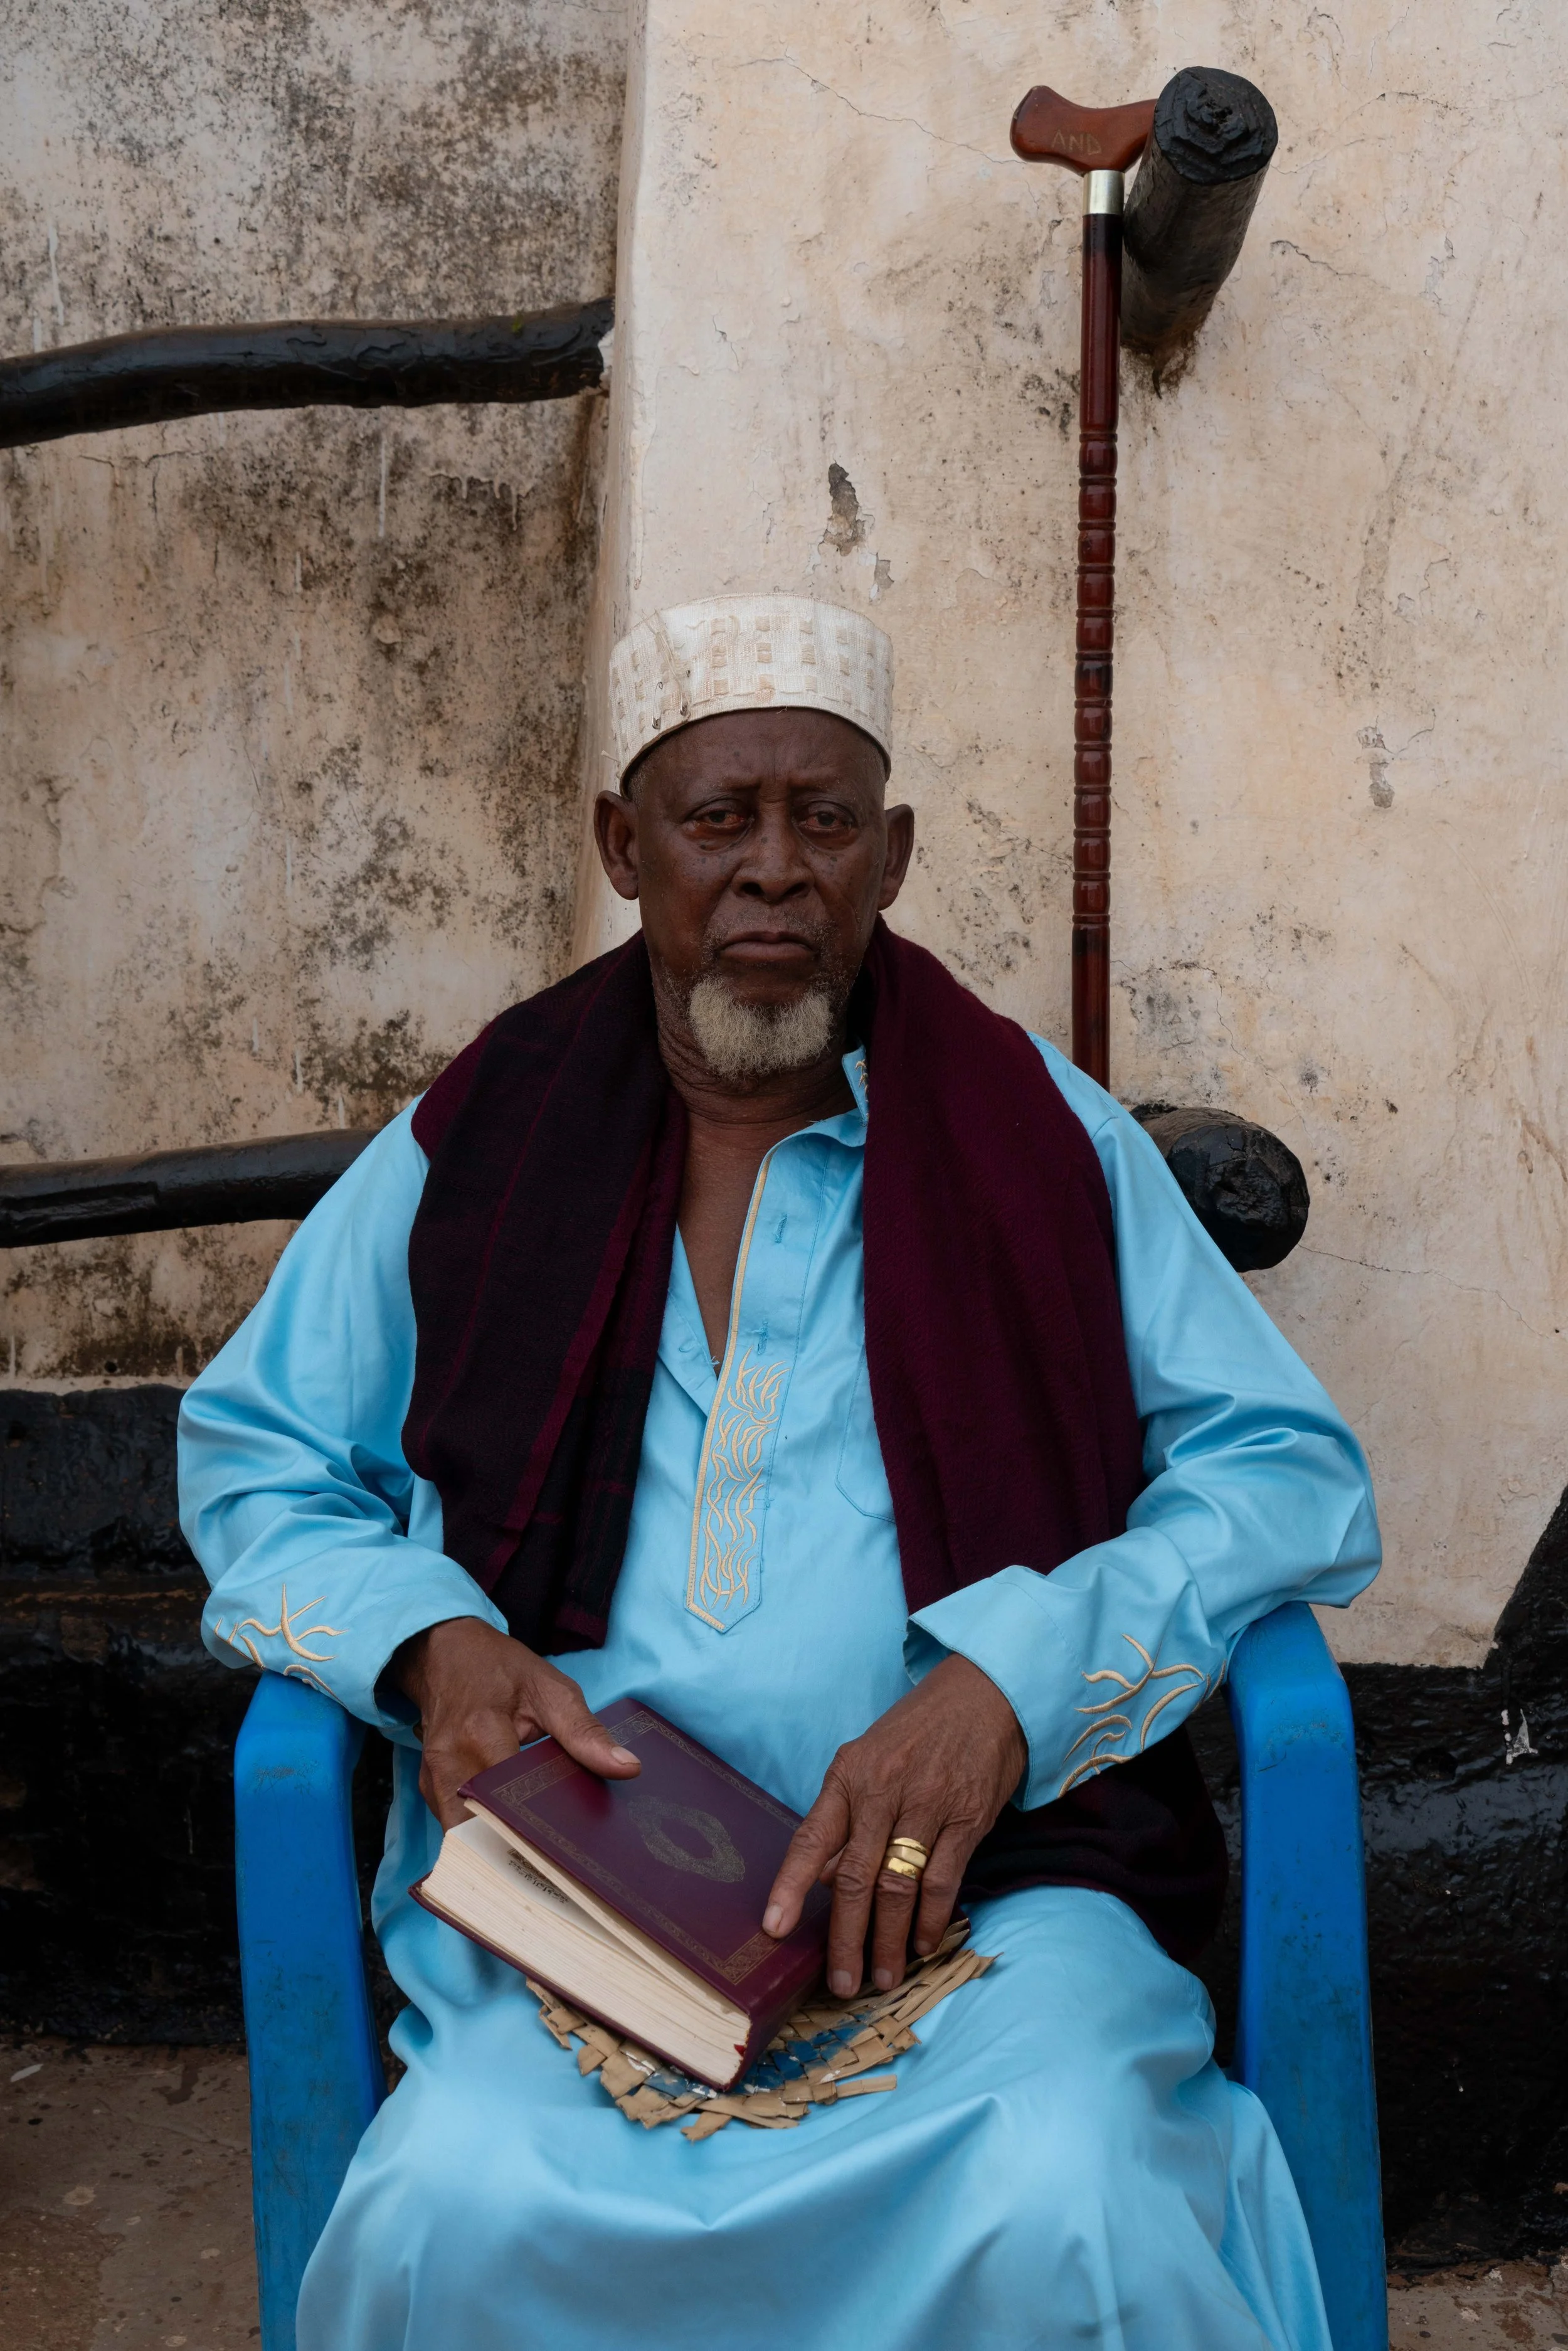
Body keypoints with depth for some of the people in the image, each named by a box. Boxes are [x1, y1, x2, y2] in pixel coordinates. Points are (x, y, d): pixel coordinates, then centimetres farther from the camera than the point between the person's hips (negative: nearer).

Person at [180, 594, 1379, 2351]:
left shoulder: (1043, 1136, 8)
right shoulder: (471, 1154, 11)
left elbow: (1294, 1475, 4)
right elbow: (249, 1455, 18)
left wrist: (1009, 1685, -13)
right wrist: (430, 1642, -4)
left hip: (985, 1870, 0)